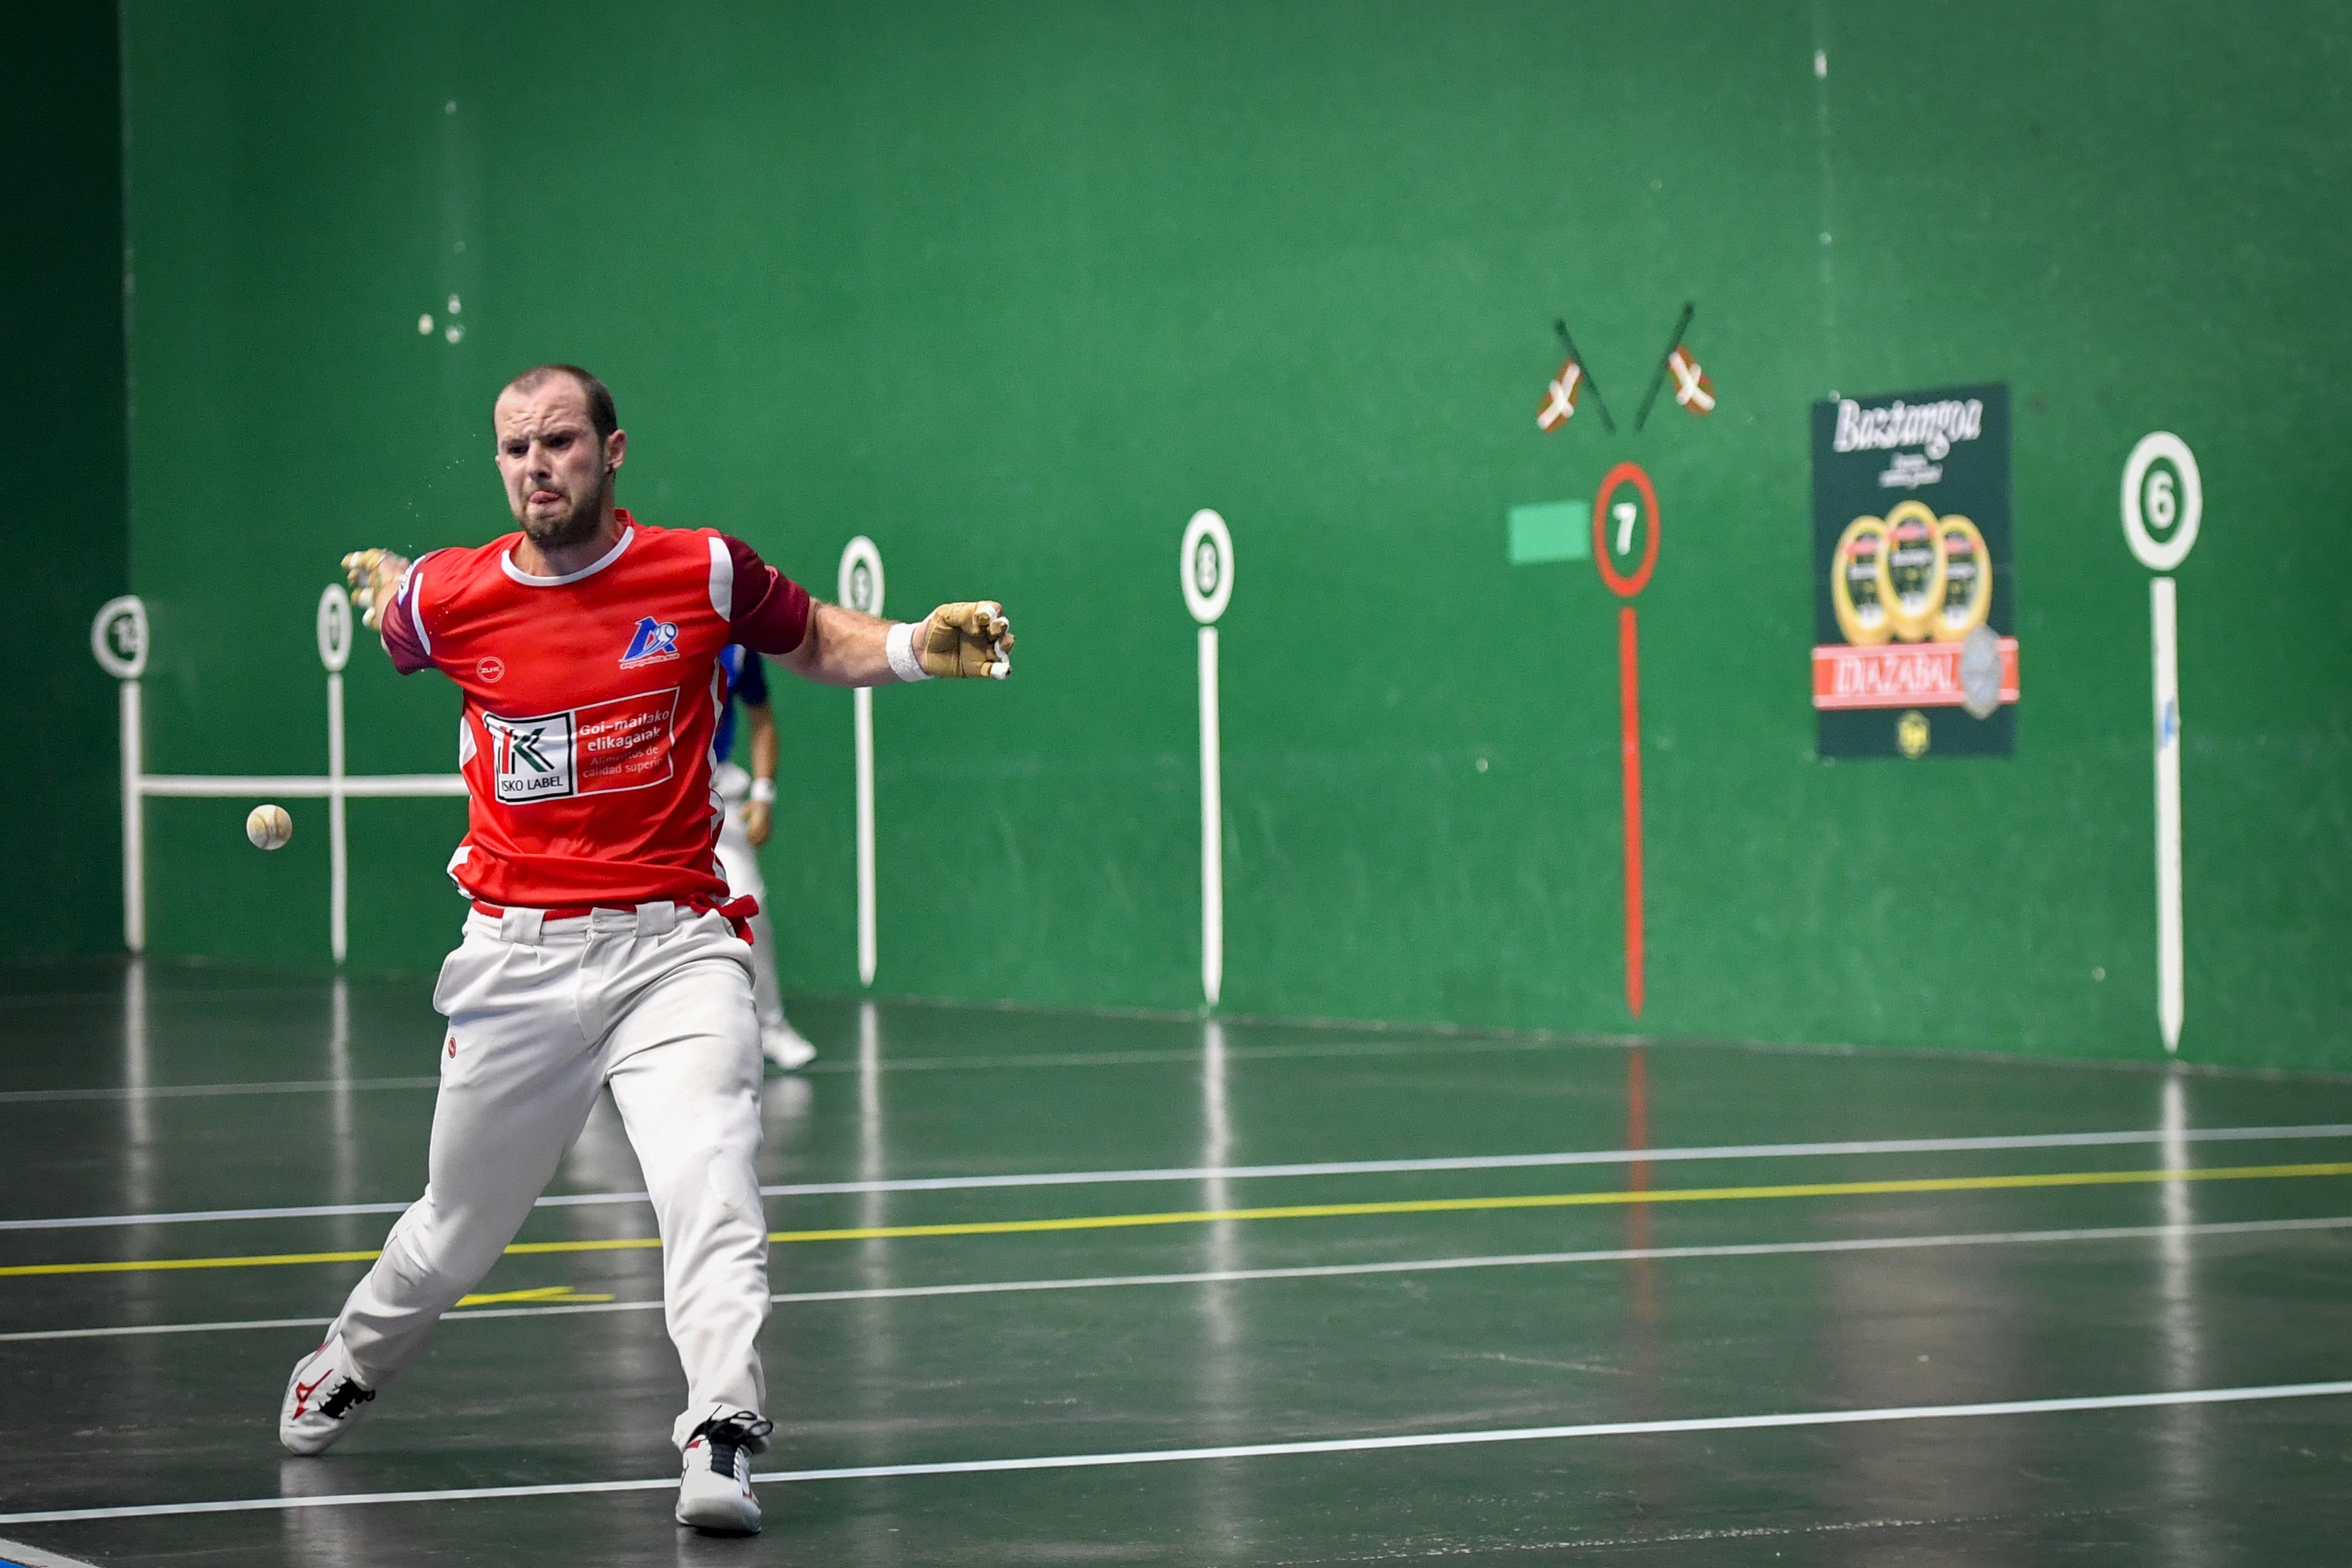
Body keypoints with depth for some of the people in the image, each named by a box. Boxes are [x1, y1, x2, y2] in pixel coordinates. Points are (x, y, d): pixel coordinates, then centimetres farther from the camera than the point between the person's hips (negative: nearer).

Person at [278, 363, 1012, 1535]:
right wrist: (384, 583, 11)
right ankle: (343, 1373, 41)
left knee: (710, 1189, -23)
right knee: (460, 1228, 14)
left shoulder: (703, 573, -3)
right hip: (518, 956, 1)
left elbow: (818, 644, 14)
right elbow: (398, 622, 28)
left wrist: (916, 646, -1)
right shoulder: (448, 600, 1)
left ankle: (722, 1443, -28)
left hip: (674, 949, -1)